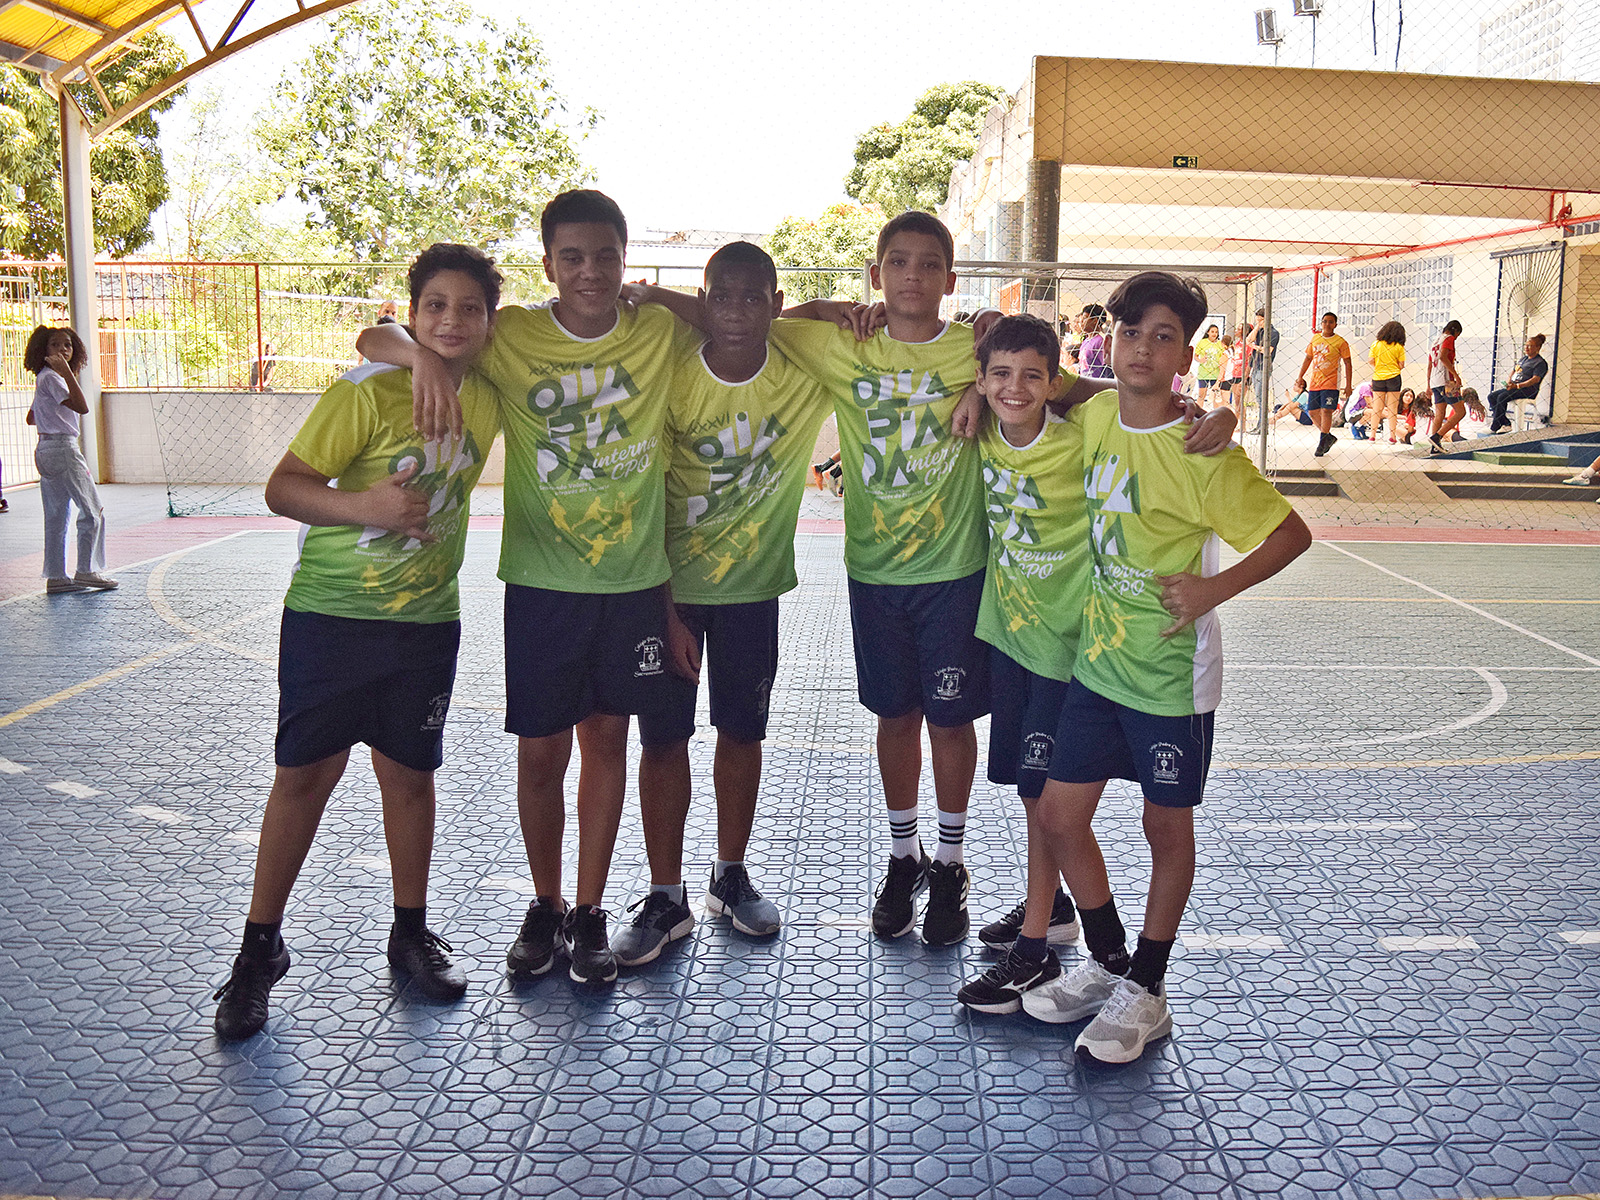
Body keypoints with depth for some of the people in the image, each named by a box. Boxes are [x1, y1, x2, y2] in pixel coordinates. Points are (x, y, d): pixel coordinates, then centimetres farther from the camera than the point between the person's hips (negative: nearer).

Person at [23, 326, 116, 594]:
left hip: (46, 451, 10)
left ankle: (56, 577, 11)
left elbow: (31, 418, 26)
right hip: (61, 449, -10)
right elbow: (82, 407, -24)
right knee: (92, 511, -5)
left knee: (56, 517, 9)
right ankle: (86, 571, -2)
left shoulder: (45, 378, 18)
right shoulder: (50, 377, -12)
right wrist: (67, 372, -24)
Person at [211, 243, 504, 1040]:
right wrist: (362, 505, -31)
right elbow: (283, 487, -13)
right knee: (304, 774, 4)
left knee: (409, 774, 11)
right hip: (331, 613, -3)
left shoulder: (490, 397, 0)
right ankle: (260, 947, 19)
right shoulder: (367, 392, -14)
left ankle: (411, 935, 27)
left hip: (427, 622, 4)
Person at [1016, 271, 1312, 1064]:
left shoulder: (1202, 453, -16)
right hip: (1098, 659, 6)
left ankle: (1145, 992, 25)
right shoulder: (1094, 417, 1)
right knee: (1058, 816, 8)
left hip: (1171, 671, -6)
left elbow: (1292, 532, -12)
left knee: (1167, 827, 9)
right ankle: (1108, 962, 29)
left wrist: (1215, 588, -21)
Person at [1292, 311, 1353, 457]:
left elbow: (1348, 364, -2)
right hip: (1314, 383, 6)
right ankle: (1329, 437, 24)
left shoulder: (1340, 342, -4)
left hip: (1331, 383, -6)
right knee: (1312, 412, 7)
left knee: (1326, 411, -12)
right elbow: (1308, 358, 20)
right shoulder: (1315, 339, 10)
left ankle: (1322, 444, -7)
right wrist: (1300, 376, 15)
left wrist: (1348, 385, -7)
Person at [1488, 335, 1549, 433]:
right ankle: (1505, 424, -12)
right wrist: (1509, 381, 0)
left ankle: (1494, 427, -25)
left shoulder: (1540, 363, -3)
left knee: (1502, 397, -30)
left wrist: (1517, 386, -27)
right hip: (1513, 387, 9)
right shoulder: (1524, 359, 25)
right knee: (1492, 396, -11)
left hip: (1528, 389, -9)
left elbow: (1535, 379, -16)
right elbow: (1513, 372, 26)